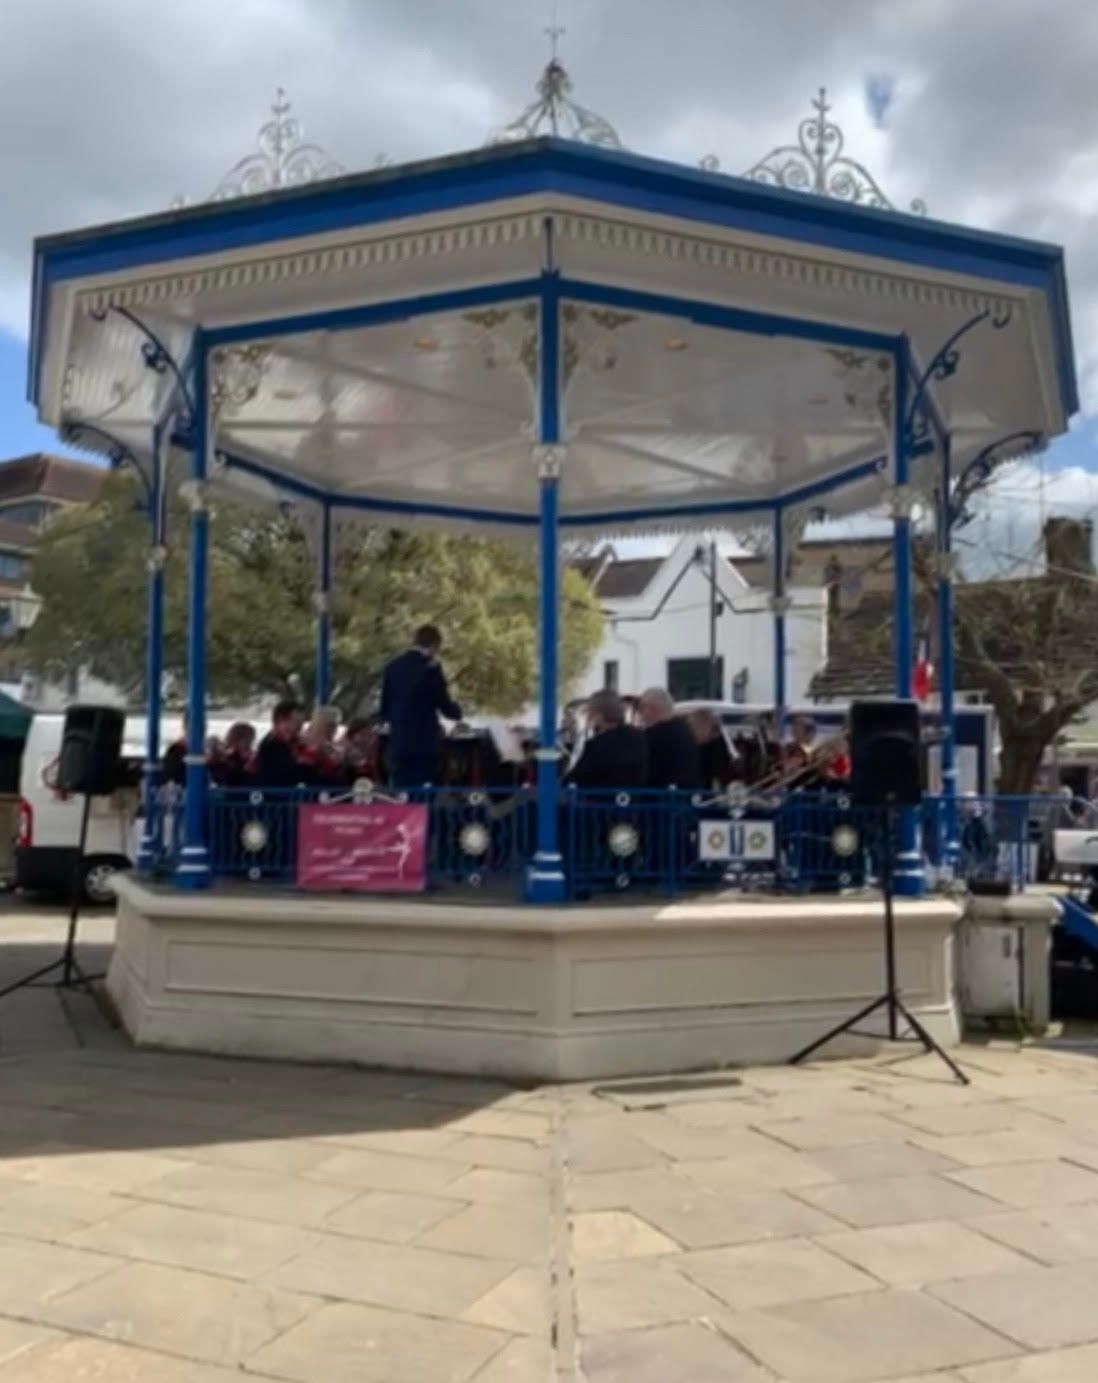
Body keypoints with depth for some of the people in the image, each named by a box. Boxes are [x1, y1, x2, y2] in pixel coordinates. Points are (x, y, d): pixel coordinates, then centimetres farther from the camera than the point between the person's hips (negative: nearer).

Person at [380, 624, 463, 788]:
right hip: (425, 744, -6)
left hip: (399, 743, 6)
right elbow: (445, 706, -7)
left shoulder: (392, 666, 9)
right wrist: (457, 710, 15)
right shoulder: (431, 667, -9)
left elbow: (384, 709, 14)